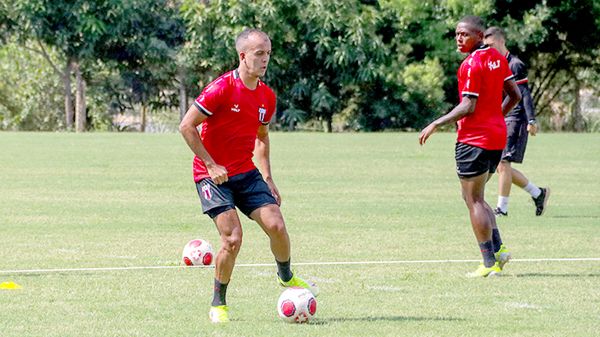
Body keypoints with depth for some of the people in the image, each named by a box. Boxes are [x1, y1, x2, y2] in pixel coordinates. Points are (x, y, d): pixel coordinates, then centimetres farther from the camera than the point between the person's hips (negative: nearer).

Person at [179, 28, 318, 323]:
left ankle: (286, 276, 22)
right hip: (212, 174, -6)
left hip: (246, 173, 6)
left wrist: (268, 179, 14)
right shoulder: (222, 88, -16)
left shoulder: (267, 96, 5)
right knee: (232, 238, -16)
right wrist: (210, 165, -16)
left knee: (276, 225, -9)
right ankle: (218, 304, 4)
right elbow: (186, 126, -15)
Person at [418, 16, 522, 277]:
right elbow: (515, 95, 14)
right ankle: (498, 249, 8)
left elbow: (468, 107, -19)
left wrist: (436, 124, -13)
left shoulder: (471, 65, -15)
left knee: (474, 200, -1)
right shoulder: (497, 58, 9)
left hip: (474, 138, -9)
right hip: (497, 136, 9)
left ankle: (489, 263, -2)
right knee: (475, 198, 19)